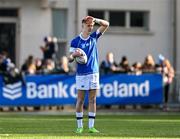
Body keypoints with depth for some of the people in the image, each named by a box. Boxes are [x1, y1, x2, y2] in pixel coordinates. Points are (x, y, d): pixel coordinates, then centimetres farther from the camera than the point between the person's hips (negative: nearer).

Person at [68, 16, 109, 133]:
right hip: (81, 74, -3)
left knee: (93, 100, 2)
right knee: (80, 100, -1)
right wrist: (74, 55, -22)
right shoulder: (75, 41, 0)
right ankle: (79, 126, 6)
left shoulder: (94, 37, 9)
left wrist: (96, 20, -12)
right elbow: (70, 59, 0)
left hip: (94, 73, 3)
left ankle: (91, 126, 4)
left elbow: (106, 24, 4)